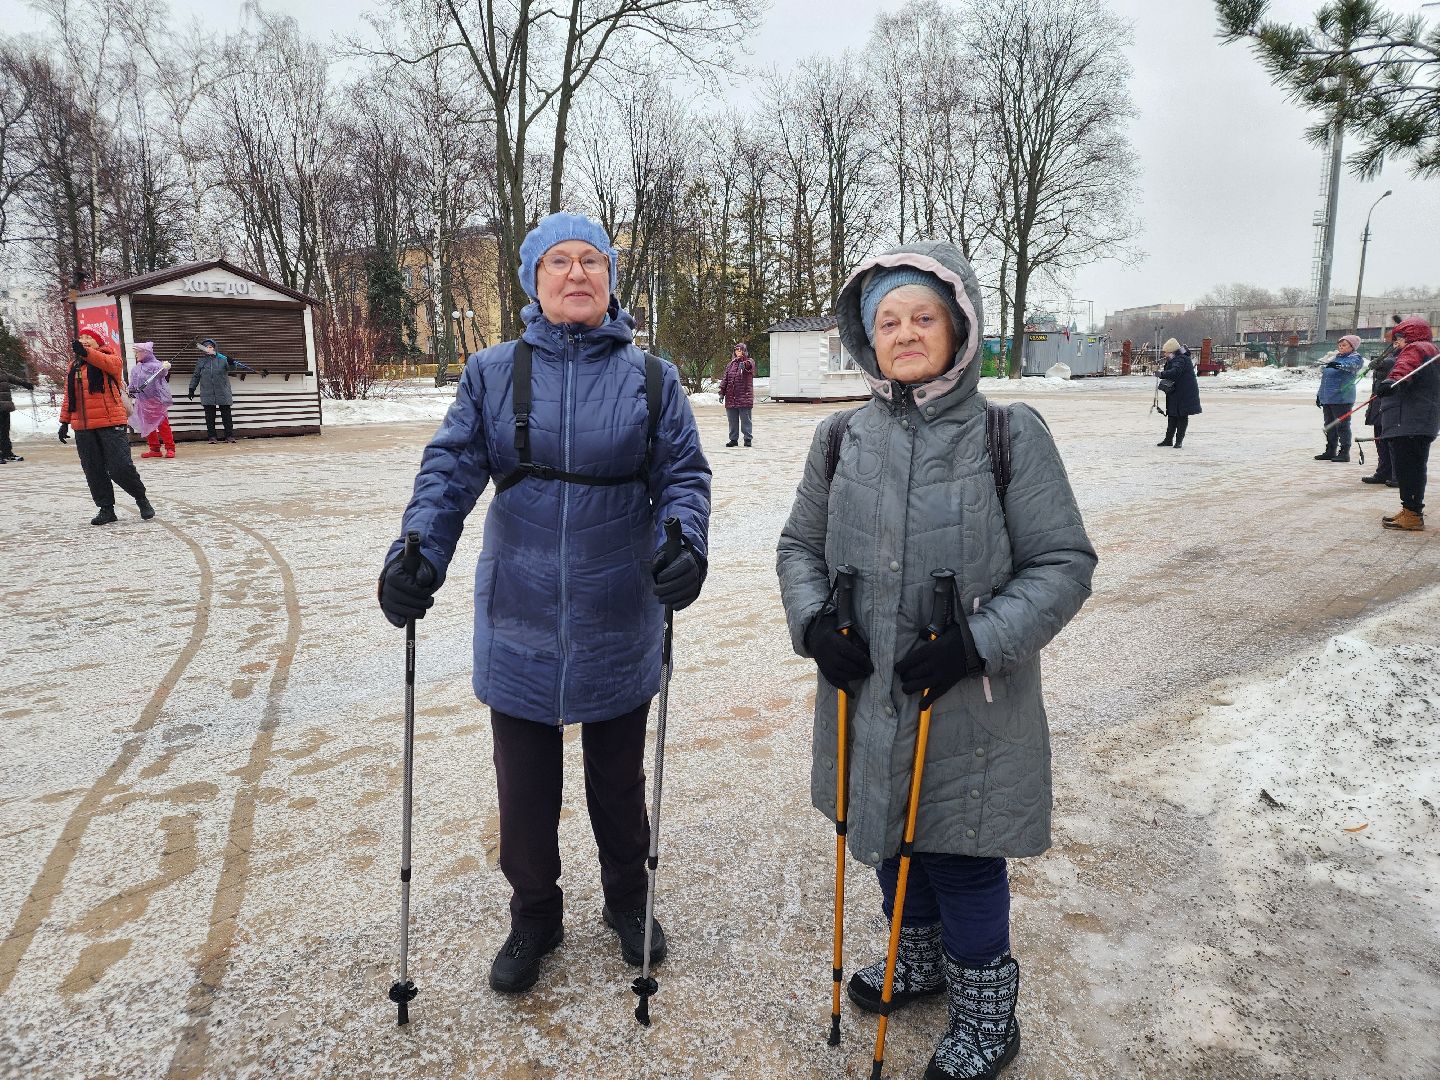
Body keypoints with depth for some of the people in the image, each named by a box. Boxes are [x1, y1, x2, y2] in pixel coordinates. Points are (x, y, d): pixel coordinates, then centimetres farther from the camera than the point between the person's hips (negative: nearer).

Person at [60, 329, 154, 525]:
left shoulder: (109, 357, 3)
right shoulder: (73, 366, 19)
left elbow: (113, 363, -23)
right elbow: (68, 396, 21)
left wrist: (86, 353, -38)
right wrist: (64, 422, 16)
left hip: (111, 423, -5)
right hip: (83, 428, 6)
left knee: (120, 468, -10)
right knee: (94, 471, 5)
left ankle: (141, 499, 12)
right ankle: (106, 509, 13)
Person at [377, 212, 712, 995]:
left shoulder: (650, 378, 1)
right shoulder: (492, 373, 1)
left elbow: (683, 475, -4)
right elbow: (451, 469, -6)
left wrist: (685, 545, -24)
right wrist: (417, 552, -22)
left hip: (617, 622, 0)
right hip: (519, 619, 1)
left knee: (618, 779, 18)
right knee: (524, 783, 13)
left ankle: (627, 902, 42)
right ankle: (534, 917, 37)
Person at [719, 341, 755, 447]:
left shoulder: (749, 362, 3)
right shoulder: (730, 365, 16)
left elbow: (750, 364, -24)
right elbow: (725, 379, 16)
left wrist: (744, 364, -47)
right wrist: (722, 392, 8)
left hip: (745, 397, -4)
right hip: (731, 398, 4)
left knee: (745, 419, -3)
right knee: (732, 420, 8)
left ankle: (748, 438, 6)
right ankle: (733, 439, 16)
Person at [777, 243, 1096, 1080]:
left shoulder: (1011, 435, -10)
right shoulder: (842, 439, 0)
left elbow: (1064, 565, -8)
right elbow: (801, 545, 10)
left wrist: (976, 643, -19)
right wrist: (814, 622, -7)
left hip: (969, 705, -4)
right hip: (867, 693, 4)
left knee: (963, 855, 9)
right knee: (891, 837, 21)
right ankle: (920, 962, 49)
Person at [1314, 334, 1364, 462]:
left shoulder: (1355, 358, -3)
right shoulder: (1333, 357, 19)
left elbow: (1351, 365, -28)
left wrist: (1339, 365, -49)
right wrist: (1319, 394, 23)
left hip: (1342, 398, -8)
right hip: (1327, 398, 8)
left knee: (1342, 425, -4)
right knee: (1329, 425, 12)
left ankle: (1344, 452, 0)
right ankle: (1330, 451, 20)